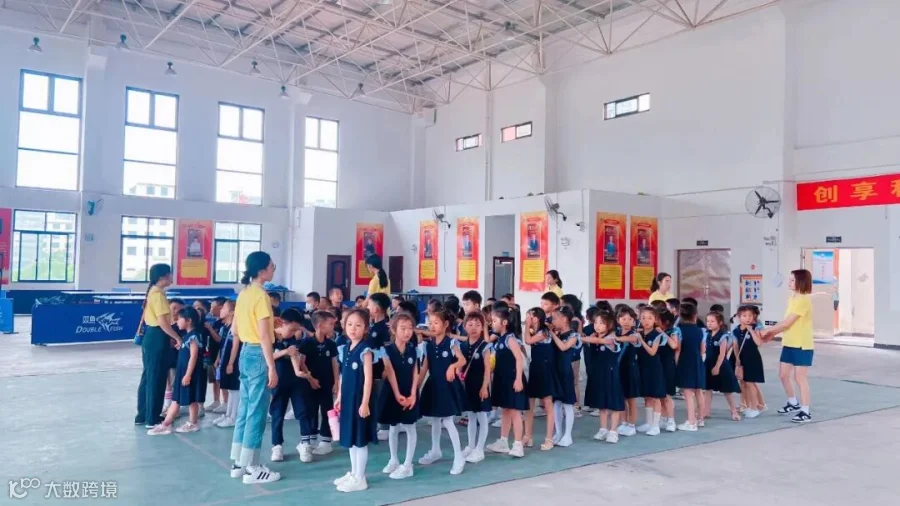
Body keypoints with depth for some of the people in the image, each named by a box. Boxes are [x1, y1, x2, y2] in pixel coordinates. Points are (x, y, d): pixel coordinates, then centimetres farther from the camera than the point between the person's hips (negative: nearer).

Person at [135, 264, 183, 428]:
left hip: (150, 336, 10)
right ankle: (152, 419, 4)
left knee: (148, 377, 15)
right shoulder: (158, 294, -17)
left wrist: (170, 338, 19)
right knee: (156, 379, -3)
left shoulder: (152, 292, 15)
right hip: (157, 338, -10)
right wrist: (177, 338, -15)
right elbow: (163, 322, -23)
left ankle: (143, 415, 24)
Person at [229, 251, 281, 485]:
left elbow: (234, 330, 16)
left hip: (245, 353, 9)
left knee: (245, 409, 14)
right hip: (258, 355, -9)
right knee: (256, 412, -3)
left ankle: (239, 463, 22)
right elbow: (264, 336, -20)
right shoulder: (261, 296, -17)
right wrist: (272, 367, -18)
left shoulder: (244, 293, 10)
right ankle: (251, 469, 4)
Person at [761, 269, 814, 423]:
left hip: (802, 345, -9)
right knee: (783, 375, 14)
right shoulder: (792, 298, 12)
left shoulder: (803, 300, -18)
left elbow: (787, 323, -19)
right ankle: (793, 403, 33)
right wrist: (773, 334, 7)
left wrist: (768, 330, -10)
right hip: (789, 344, 9)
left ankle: (805, 412, 5)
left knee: (800, 378, -4)